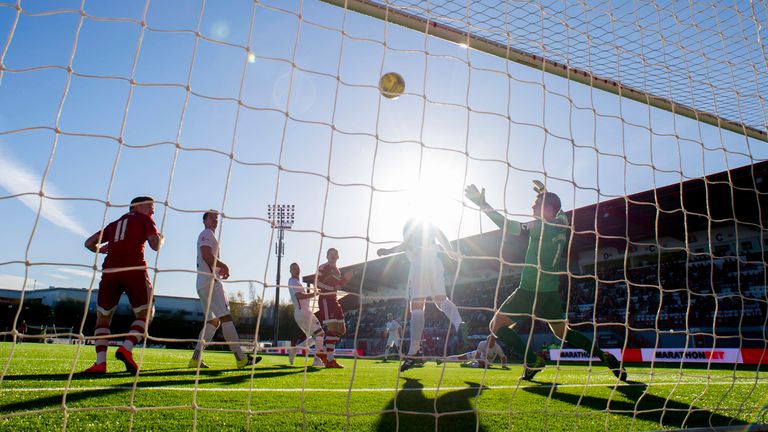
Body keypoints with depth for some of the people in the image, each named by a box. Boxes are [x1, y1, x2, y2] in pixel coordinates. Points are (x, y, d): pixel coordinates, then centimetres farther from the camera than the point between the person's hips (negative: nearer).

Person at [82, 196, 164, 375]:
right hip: (134, 270, -4)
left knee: (102, 318, 14)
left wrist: (101, 250, 42)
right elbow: (156, 246, -1)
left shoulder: (114, 224, 26)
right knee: (144, 315, 7)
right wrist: (161, 238, 20)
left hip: (110, 271, 4)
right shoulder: (144, 219, 13)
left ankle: (100, 363, 1)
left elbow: (89, 243, 23)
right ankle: (126, 348, -16)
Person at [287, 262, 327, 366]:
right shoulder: (293, 282, -8)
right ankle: (317, 359, -10)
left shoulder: (297, 282, 23)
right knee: (320, 333, -9)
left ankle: (293, 350, 12)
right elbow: (299, 296, -24)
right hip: (303, 312, -10)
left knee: (314, 337, 14)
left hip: (305, 312, 10)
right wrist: (314, 294, -25)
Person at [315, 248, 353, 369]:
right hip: (325, 299, -9)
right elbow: (316, 283, -14)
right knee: (332, 327, -17)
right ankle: (329, 360, -16)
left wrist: (345, 279, 11)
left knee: (340, 329, 10)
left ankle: (327, 351, 22)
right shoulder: (323, 267, -5)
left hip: (334, 300, 9)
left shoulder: (337, 271, 21)